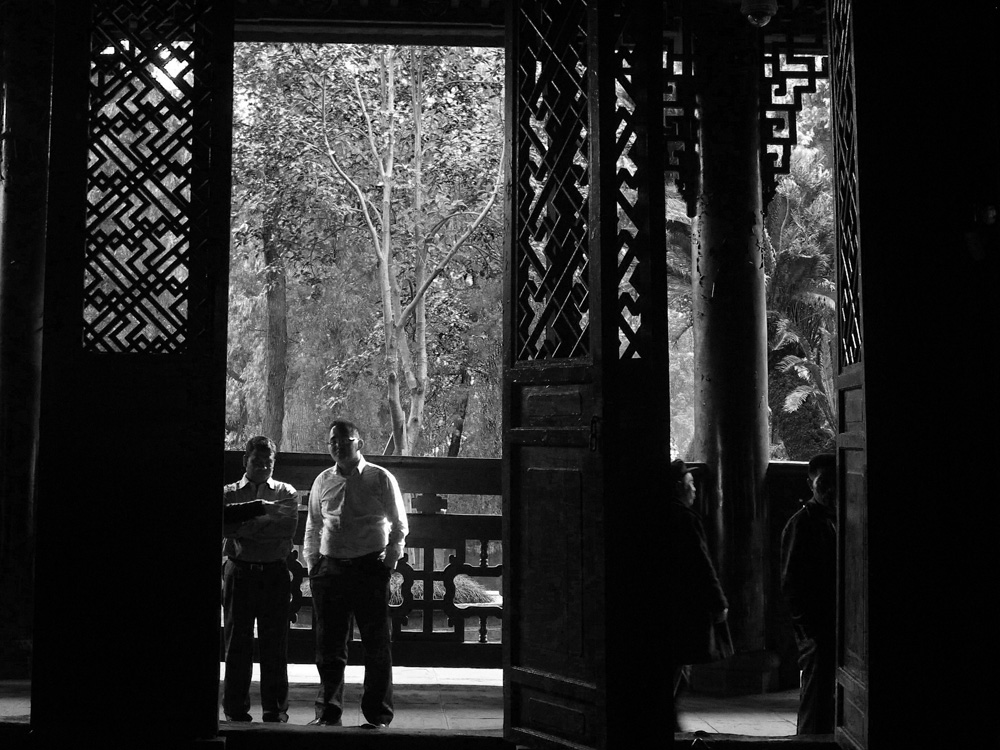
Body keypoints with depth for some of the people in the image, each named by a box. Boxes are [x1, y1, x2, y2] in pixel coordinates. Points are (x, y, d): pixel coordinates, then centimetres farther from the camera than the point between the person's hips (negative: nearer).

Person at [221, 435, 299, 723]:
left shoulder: (286, 493, 9)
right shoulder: (229, 492, 11)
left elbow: (287, 529, -7)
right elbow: (224, 520, -9)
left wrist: (242, 528, -11)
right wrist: (260, 508, -19)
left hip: (274, 573, 0)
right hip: (239, 572, 0)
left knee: (275, 644, 0)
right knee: (236, 643, 3)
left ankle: (276, 712, 8)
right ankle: (235, 711, 11)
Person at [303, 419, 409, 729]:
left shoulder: (381, 479, -1)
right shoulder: (322, 482, 9)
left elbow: (399, 524, 5)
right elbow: (313, 525, 18)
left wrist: (390, 558, -3)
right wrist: (312, 562, 10)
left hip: (371, 567, -3)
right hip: (330, 568, 3)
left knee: (377, 645, 2)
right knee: (329, 645, 7)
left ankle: (378, 715, 13)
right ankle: (328, 712, 19)